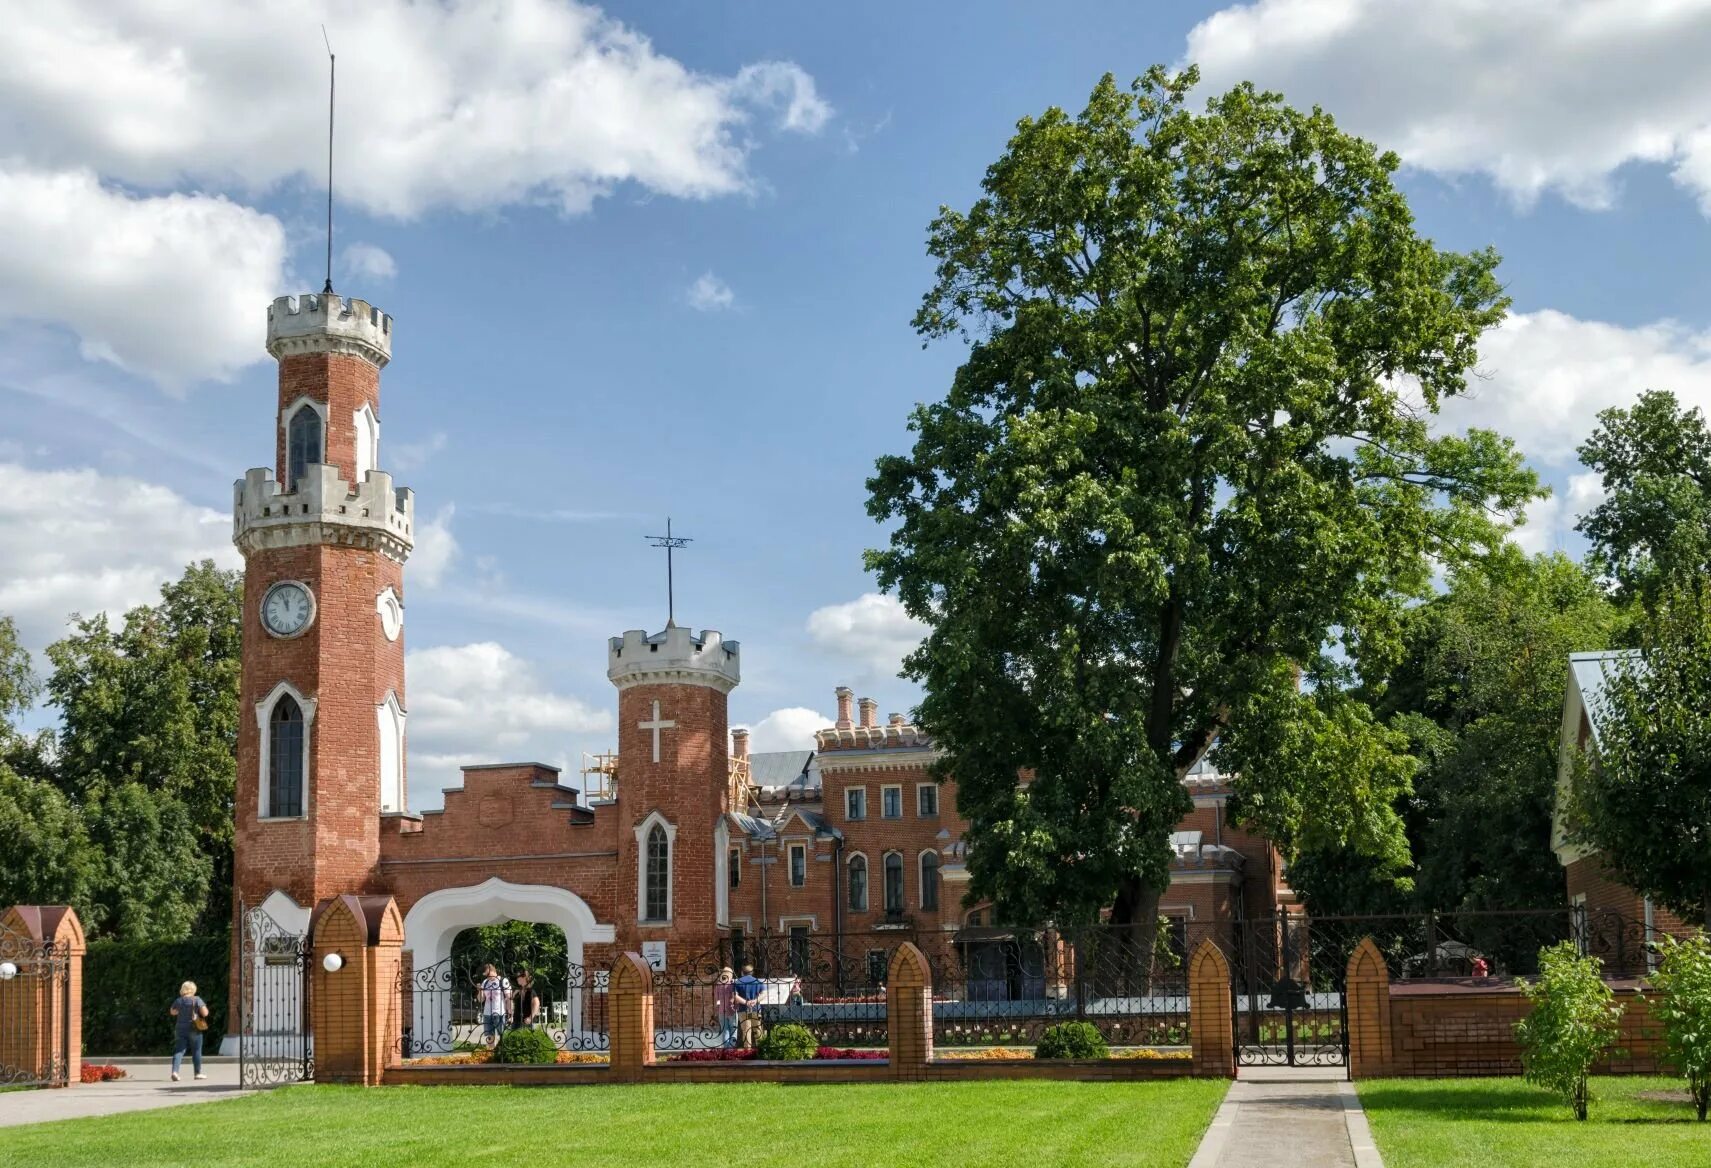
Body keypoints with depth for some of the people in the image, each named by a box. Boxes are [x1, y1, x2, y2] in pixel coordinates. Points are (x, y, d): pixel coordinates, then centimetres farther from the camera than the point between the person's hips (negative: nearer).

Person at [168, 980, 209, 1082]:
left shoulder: (178, 1001, 2)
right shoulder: (197, 1000, -9)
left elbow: (172, 1012, 18)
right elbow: (205, 1013, -14)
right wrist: (205, 1007, 7)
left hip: (180, 1028, 3)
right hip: (194, 1028, -3)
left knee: (179, 1051, 2)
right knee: (196, 1051, 9)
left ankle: (175, 1071, -16)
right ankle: (198, 1073, 16)